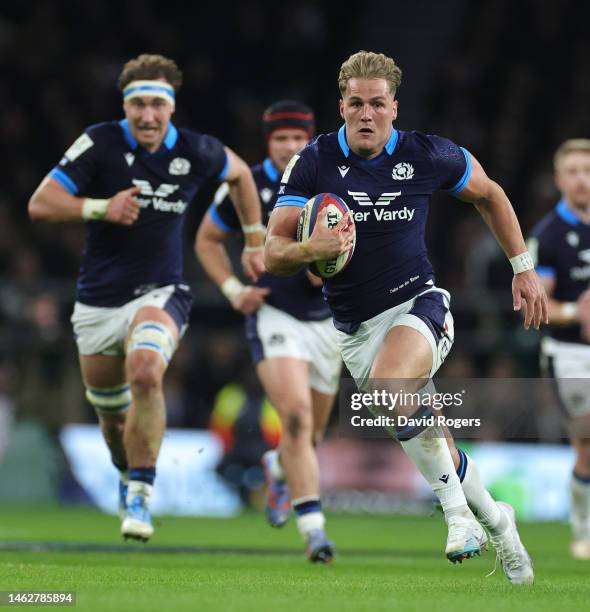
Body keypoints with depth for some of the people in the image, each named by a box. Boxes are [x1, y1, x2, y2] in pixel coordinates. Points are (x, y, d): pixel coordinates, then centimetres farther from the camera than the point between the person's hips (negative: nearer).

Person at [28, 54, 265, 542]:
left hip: (160, 294, -1)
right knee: (111, 412, 12)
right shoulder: (100, 144, -11)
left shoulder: (195, 152, -6)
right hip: (98, 301, 1)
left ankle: (140, 496, -23)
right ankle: (130, 471, 47)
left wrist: (255, 240, 19)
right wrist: (101, 207, -26)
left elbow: (239, 173, 17)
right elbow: (40, 204, -12)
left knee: (145, 372, -31)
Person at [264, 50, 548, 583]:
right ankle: (495, 521, 32)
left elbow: (489, 195, 13)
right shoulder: (314, 162, -7)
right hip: (355, 328, 3)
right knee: (432, 445, 7)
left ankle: (458, 512, -23)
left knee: (386, 385, -35)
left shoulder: (428, 155, -7)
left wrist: (523, 267, 13)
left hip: (418, 305, -3)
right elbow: (272, 254, -10)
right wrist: (312, 249, -32)